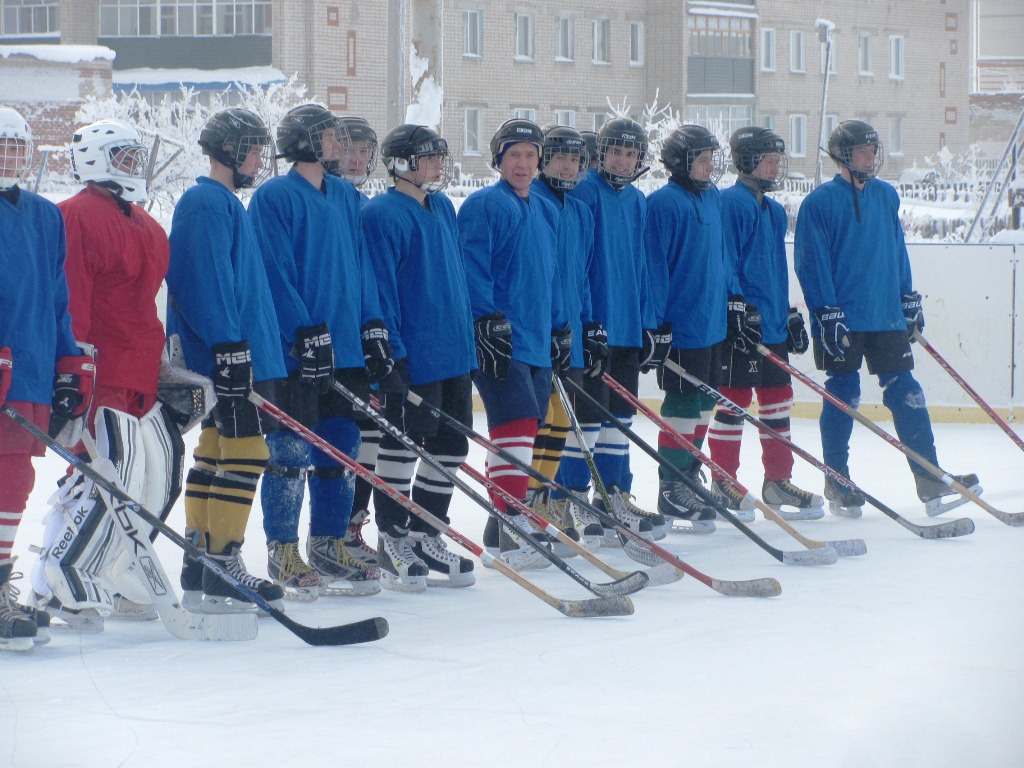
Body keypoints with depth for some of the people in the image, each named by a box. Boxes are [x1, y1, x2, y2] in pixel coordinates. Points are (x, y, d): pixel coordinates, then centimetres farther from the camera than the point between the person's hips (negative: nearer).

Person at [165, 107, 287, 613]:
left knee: (215, 455, 12)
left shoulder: (223, 203, 21)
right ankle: (222, 572, -10)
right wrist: (229, 345, -24)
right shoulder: (209, 203, -12)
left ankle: (198, 568, 17)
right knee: (244, 451, -10)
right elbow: (208, 279, -21)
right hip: (227, 353, -11)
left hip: (229, 355, 11)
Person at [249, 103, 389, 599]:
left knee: (340, 452, 9)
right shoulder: (275, 198, -9)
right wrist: (307, 335, -17)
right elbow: (275, 274, -14)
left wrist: (373, 327, 10)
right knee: (290, 453, -2)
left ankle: (330, 548, 18)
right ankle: (283, 554, 5)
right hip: (293, 353, -7)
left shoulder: (345, 197, 14)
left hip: (346, 349, 7)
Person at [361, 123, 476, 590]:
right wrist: (391, 354, -19)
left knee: (451, 446, 11)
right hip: (411, 358, -8)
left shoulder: (442, 208, 14)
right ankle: (392, 541, 10)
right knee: (402, 445, 0)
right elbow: (380, 288, -16)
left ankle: (426, 535, 21)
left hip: (454, 354, 9)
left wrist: (468, 336, 21)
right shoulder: (383, 215, -13)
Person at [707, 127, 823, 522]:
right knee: (734, 399, -3)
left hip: (772, 325, 9)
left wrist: (789, 314, 23)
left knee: (778, 398, 10)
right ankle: (723, 482, 5)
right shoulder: (731, 203, -10)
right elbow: (723, 261, -15)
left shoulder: (775, 211, 18)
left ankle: (778, 480, 18)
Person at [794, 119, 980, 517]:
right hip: (841, 320, -5)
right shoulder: (819, 203, -7)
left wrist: (909, 298, 17)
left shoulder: (886, 196, 11)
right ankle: (837, 487, 13)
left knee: (906, 394, 1)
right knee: (842, 398, 2)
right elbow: (811, 263, -10)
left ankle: (930, 481, 1)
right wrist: (828, 313, -15)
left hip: (887, 317, 5)